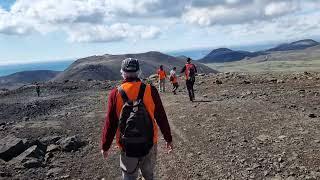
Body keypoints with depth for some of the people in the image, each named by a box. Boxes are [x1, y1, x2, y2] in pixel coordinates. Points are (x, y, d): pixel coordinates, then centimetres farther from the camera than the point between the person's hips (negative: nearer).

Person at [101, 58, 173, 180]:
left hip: (127, 147, -1)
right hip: (149, 143, 1)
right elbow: (161, 118, -4)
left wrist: (105, 146, 8)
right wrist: (168, 139, 10)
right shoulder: (150, 91, -11)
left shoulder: (115, 94, -12)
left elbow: (110, 123, -7)